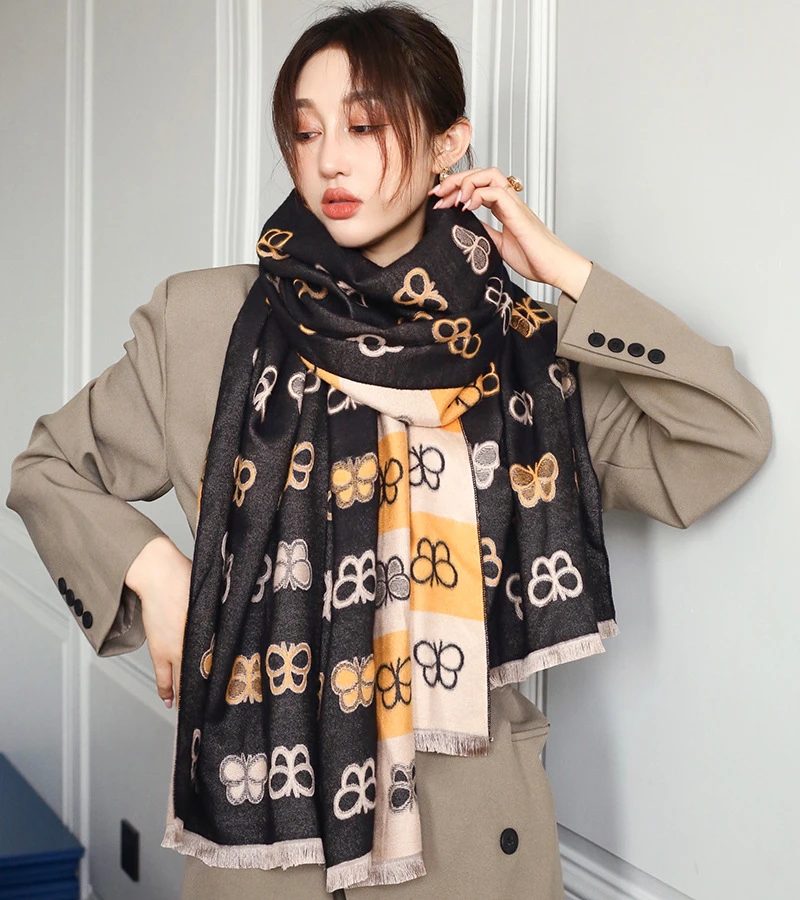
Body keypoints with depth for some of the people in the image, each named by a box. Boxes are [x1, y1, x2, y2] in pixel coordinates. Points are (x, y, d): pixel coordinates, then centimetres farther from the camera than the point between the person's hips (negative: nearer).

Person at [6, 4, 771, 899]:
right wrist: (149, 566, -9)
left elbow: (729, 440, -7)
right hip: (259, 799, 0)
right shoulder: (205, 322, -2)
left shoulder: (524, 348, 0)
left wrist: (566, 275, -7)